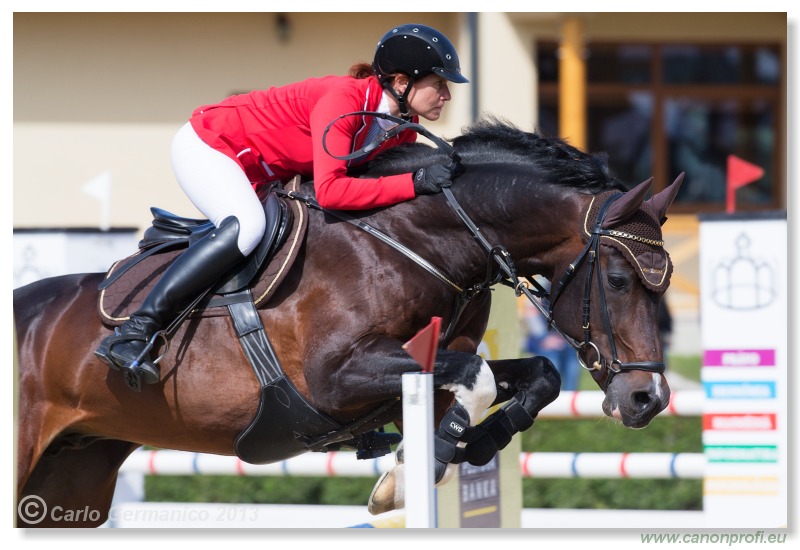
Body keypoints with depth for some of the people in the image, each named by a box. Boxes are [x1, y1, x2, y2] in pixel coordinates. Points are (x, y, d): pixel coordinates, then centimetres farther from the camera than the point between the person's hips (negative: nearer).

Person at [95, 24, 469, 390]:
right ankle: (133, 332, -32)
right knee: (246, 226, -33)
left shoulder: (404, 125, -7)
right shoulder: (343, 99, -33)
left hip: (259, 176, 9)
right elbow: (329, 191, -42)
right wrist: (414, 183, -42)